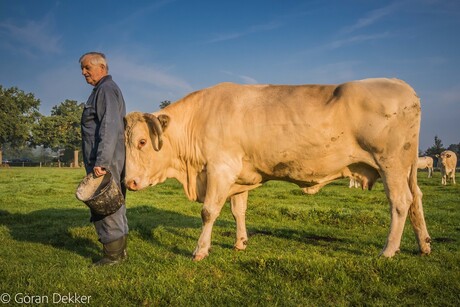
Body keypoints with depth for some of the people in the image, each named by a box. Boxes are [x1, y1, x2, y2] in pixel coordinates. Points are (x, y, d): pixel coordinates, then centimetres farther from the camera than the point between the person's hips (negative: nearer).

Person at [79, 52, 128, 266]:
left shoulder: (106, 89, -9)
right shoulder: (103, 90, 22)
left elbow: (110, 127, -21)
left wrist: (101, 161, -28)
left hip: (105, 162, -10)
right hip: (105, 160, 10)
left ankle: (113, 256, 0)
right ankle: (120, 251, 21)